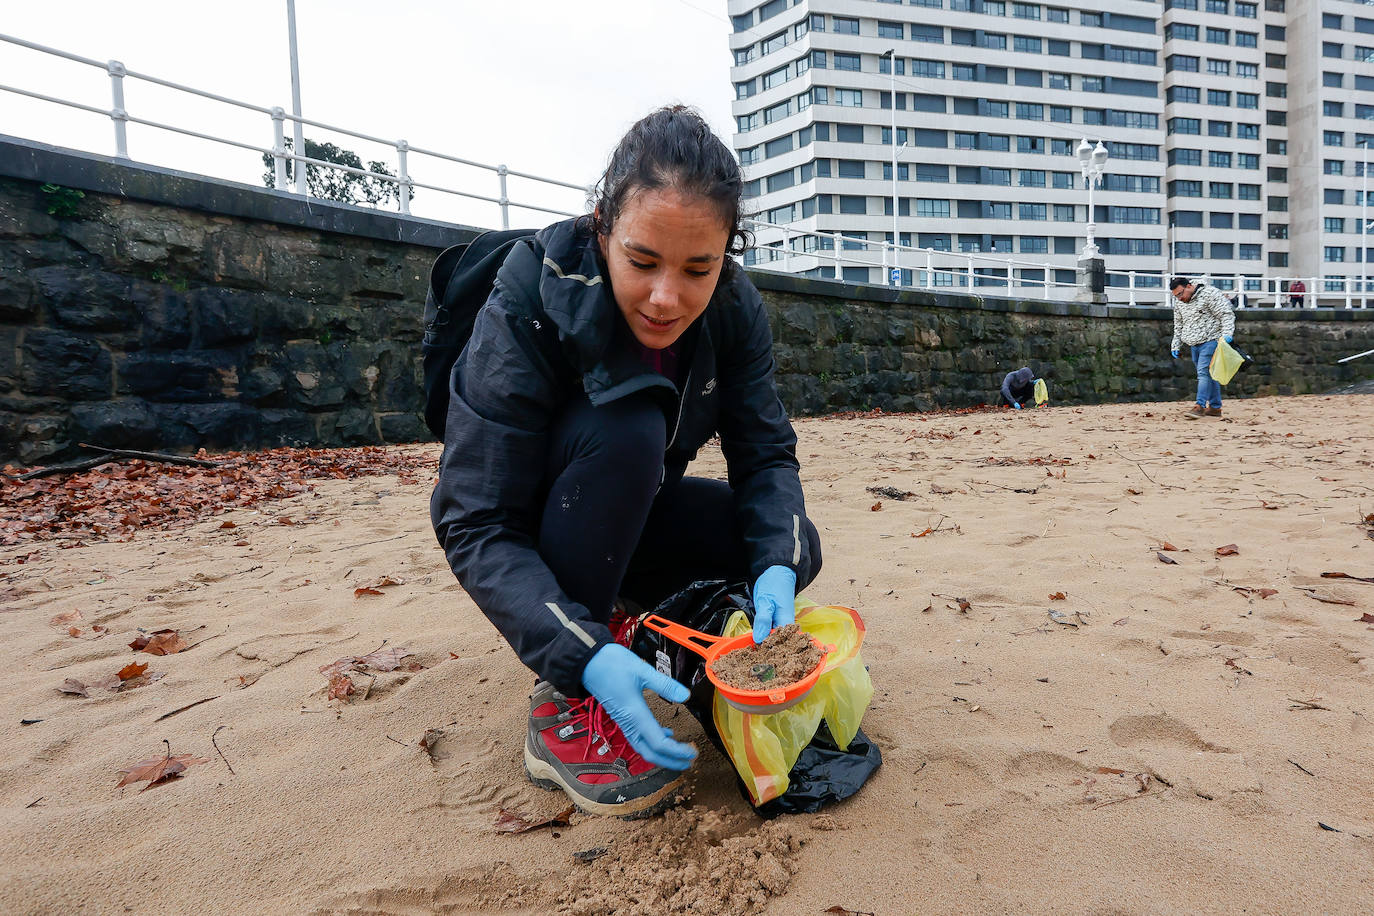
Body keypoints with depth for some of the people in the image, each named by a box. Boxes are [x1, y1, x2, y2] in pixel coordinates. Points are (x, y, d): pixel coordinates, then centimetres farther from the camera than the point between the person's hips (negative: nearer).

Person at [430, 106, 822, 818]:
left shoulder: (733, 311, -16)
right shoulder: (525, 314, -30)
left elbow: (765, 453, -13)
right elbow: (476, 527, -31)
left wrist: (776, 569, -33)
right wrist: (587, 657, -43)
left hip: (635, 518, 4)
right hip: (530, 540, -4)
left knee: (793, 550, -18)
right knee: (625, 429, -35)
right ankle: (560, 709, -22)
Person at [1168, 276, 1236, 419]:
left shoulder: (1210, 294, -8)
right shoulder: (1179, 303, 12)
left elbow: (1226, 314, -12)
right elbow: (1178, 326, 22)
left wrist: (1227, 334, -23)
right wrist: (1175, 345, 17)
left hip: (1210, 341, -7)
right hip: (1195, 345, 7)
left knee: (1204, 372, -16)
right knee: (1209, 375, 10)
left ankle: (1200, 406, -21)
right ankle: (1215, 407, 14)